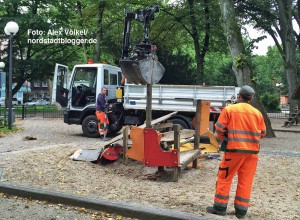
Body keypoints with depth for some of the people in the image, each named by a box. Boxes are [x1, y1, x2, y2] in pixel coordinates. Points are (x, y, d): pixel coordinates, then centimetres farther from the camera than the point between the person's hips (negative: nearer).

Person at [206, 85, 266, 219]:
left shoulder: (229, 109, -4)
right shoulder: (257, 113, 6)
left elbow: (219, 129, -4)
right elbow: (262, 133, 14)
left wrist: (222, 139, 16)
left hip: (235, 149, -3)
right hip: (252, 151, 4)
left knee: (224, 177, 8)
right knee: (246, 181, 10)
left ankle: (220, 207, 12)